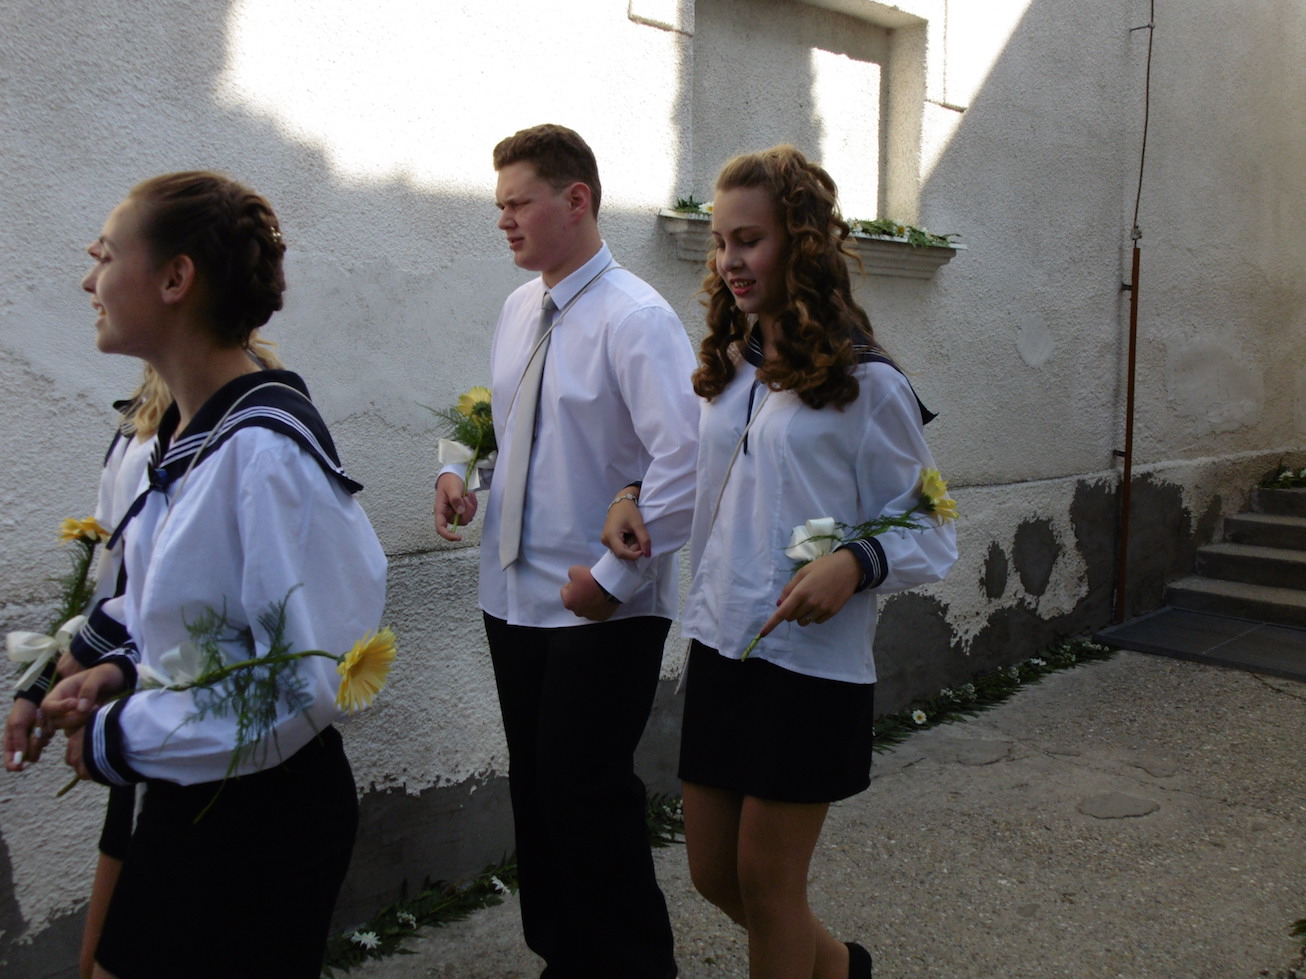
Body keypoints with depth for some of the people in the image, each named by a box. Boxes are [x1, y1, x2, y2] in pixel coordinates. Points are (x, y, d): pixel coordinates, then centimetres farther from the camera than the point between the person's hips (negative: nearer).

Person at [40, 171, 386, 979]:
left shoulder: (267, 450, -26)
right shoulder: (184, 433, 2)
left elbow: (314, 678, -27)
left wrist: (119, 741, -17)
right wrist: (123, 669, -2)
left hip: (267, 813, -8)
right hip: (181, 795, 8)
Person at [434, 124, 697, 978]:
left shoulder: (634, 318, -16)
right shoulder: (520, 309, 9)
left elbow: (686, 460, -24)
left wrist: (611, 577, -21)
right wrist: (461, 469, 3)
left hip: (602, 610, -8)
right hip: (515, 595, 8)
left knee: (587, 797, 0)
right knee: (535, 785, 17)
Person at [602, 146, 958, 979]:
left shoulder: (864, 383, -10)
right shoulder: (728, 370, 7)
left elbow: (930, 533, -7)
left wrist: (856, 565, -26)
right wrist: (636, 500, -1)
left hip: (810, 661, -6)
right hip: (719, 646, 6)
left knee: (765, 879, 8)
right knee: (714, 873, 16)